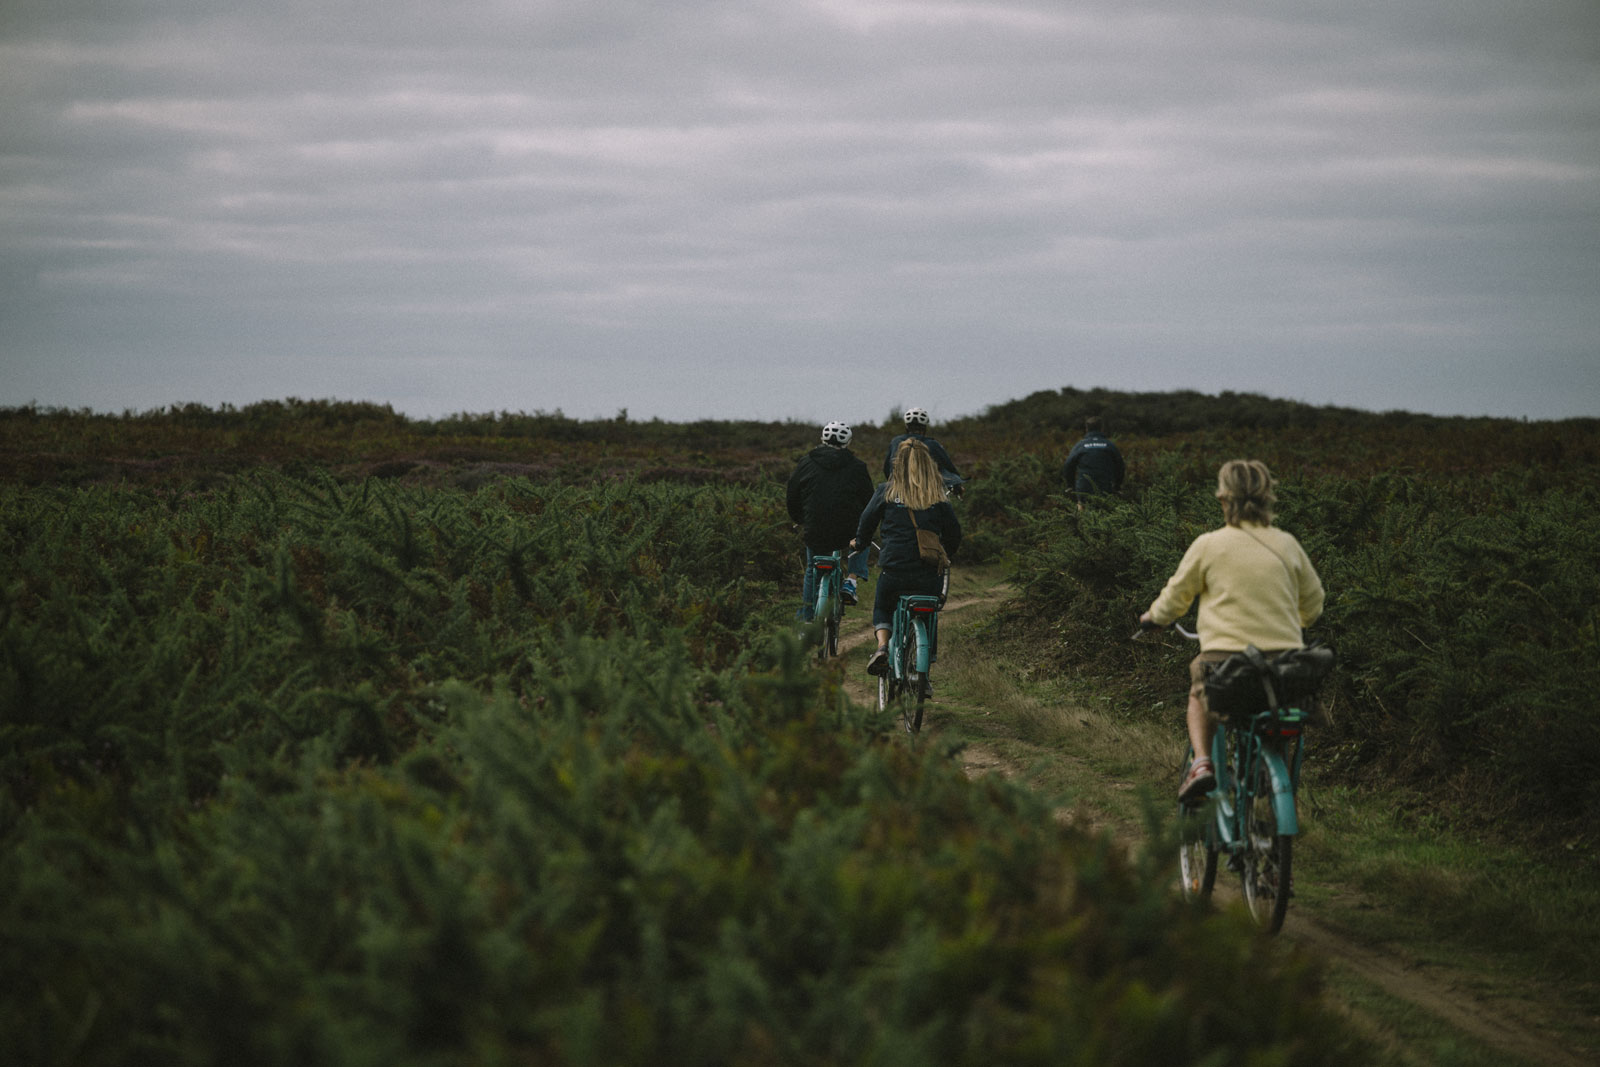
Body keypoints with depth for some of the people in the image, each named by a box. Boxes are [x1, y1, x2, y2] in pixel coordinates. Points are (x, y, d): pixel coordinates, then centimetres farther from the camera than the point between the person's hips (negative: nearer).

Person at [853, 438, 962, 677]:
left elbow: (867, 521, 6)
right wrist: (945, 554, 28)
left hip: (893, 570, 0)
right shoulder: (938, 498, 2)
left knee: (882, 608, 25)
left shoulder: (887, 491, -1)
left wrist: (859, 542, 27)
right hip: (929, 575, 0)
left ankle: (882, 645, -2)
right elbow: (954, 532, 8)